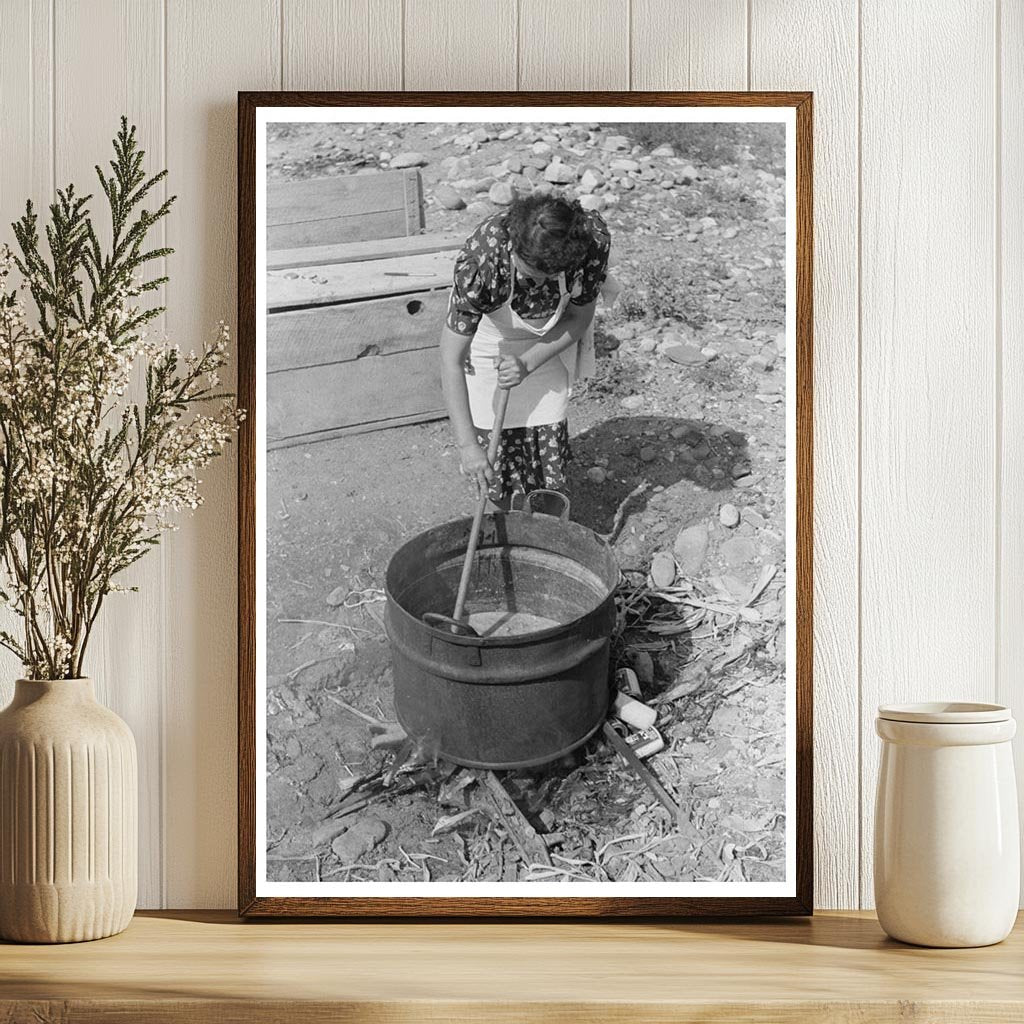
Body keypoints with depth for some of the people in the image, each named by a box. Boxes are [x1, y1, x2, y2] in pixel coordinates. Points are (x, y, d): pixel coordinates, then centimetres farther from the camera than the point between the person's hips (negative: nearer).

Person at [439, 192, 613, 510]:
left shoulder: (593, 238, -34)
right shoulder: (479, 261, -41)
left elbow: (579, 318, -14)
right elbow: (451, 358, -33)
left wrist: (527, 363, -25)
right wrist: (467, 444, -38)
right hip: (487, 338, -2)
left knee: (548, 437, 2)